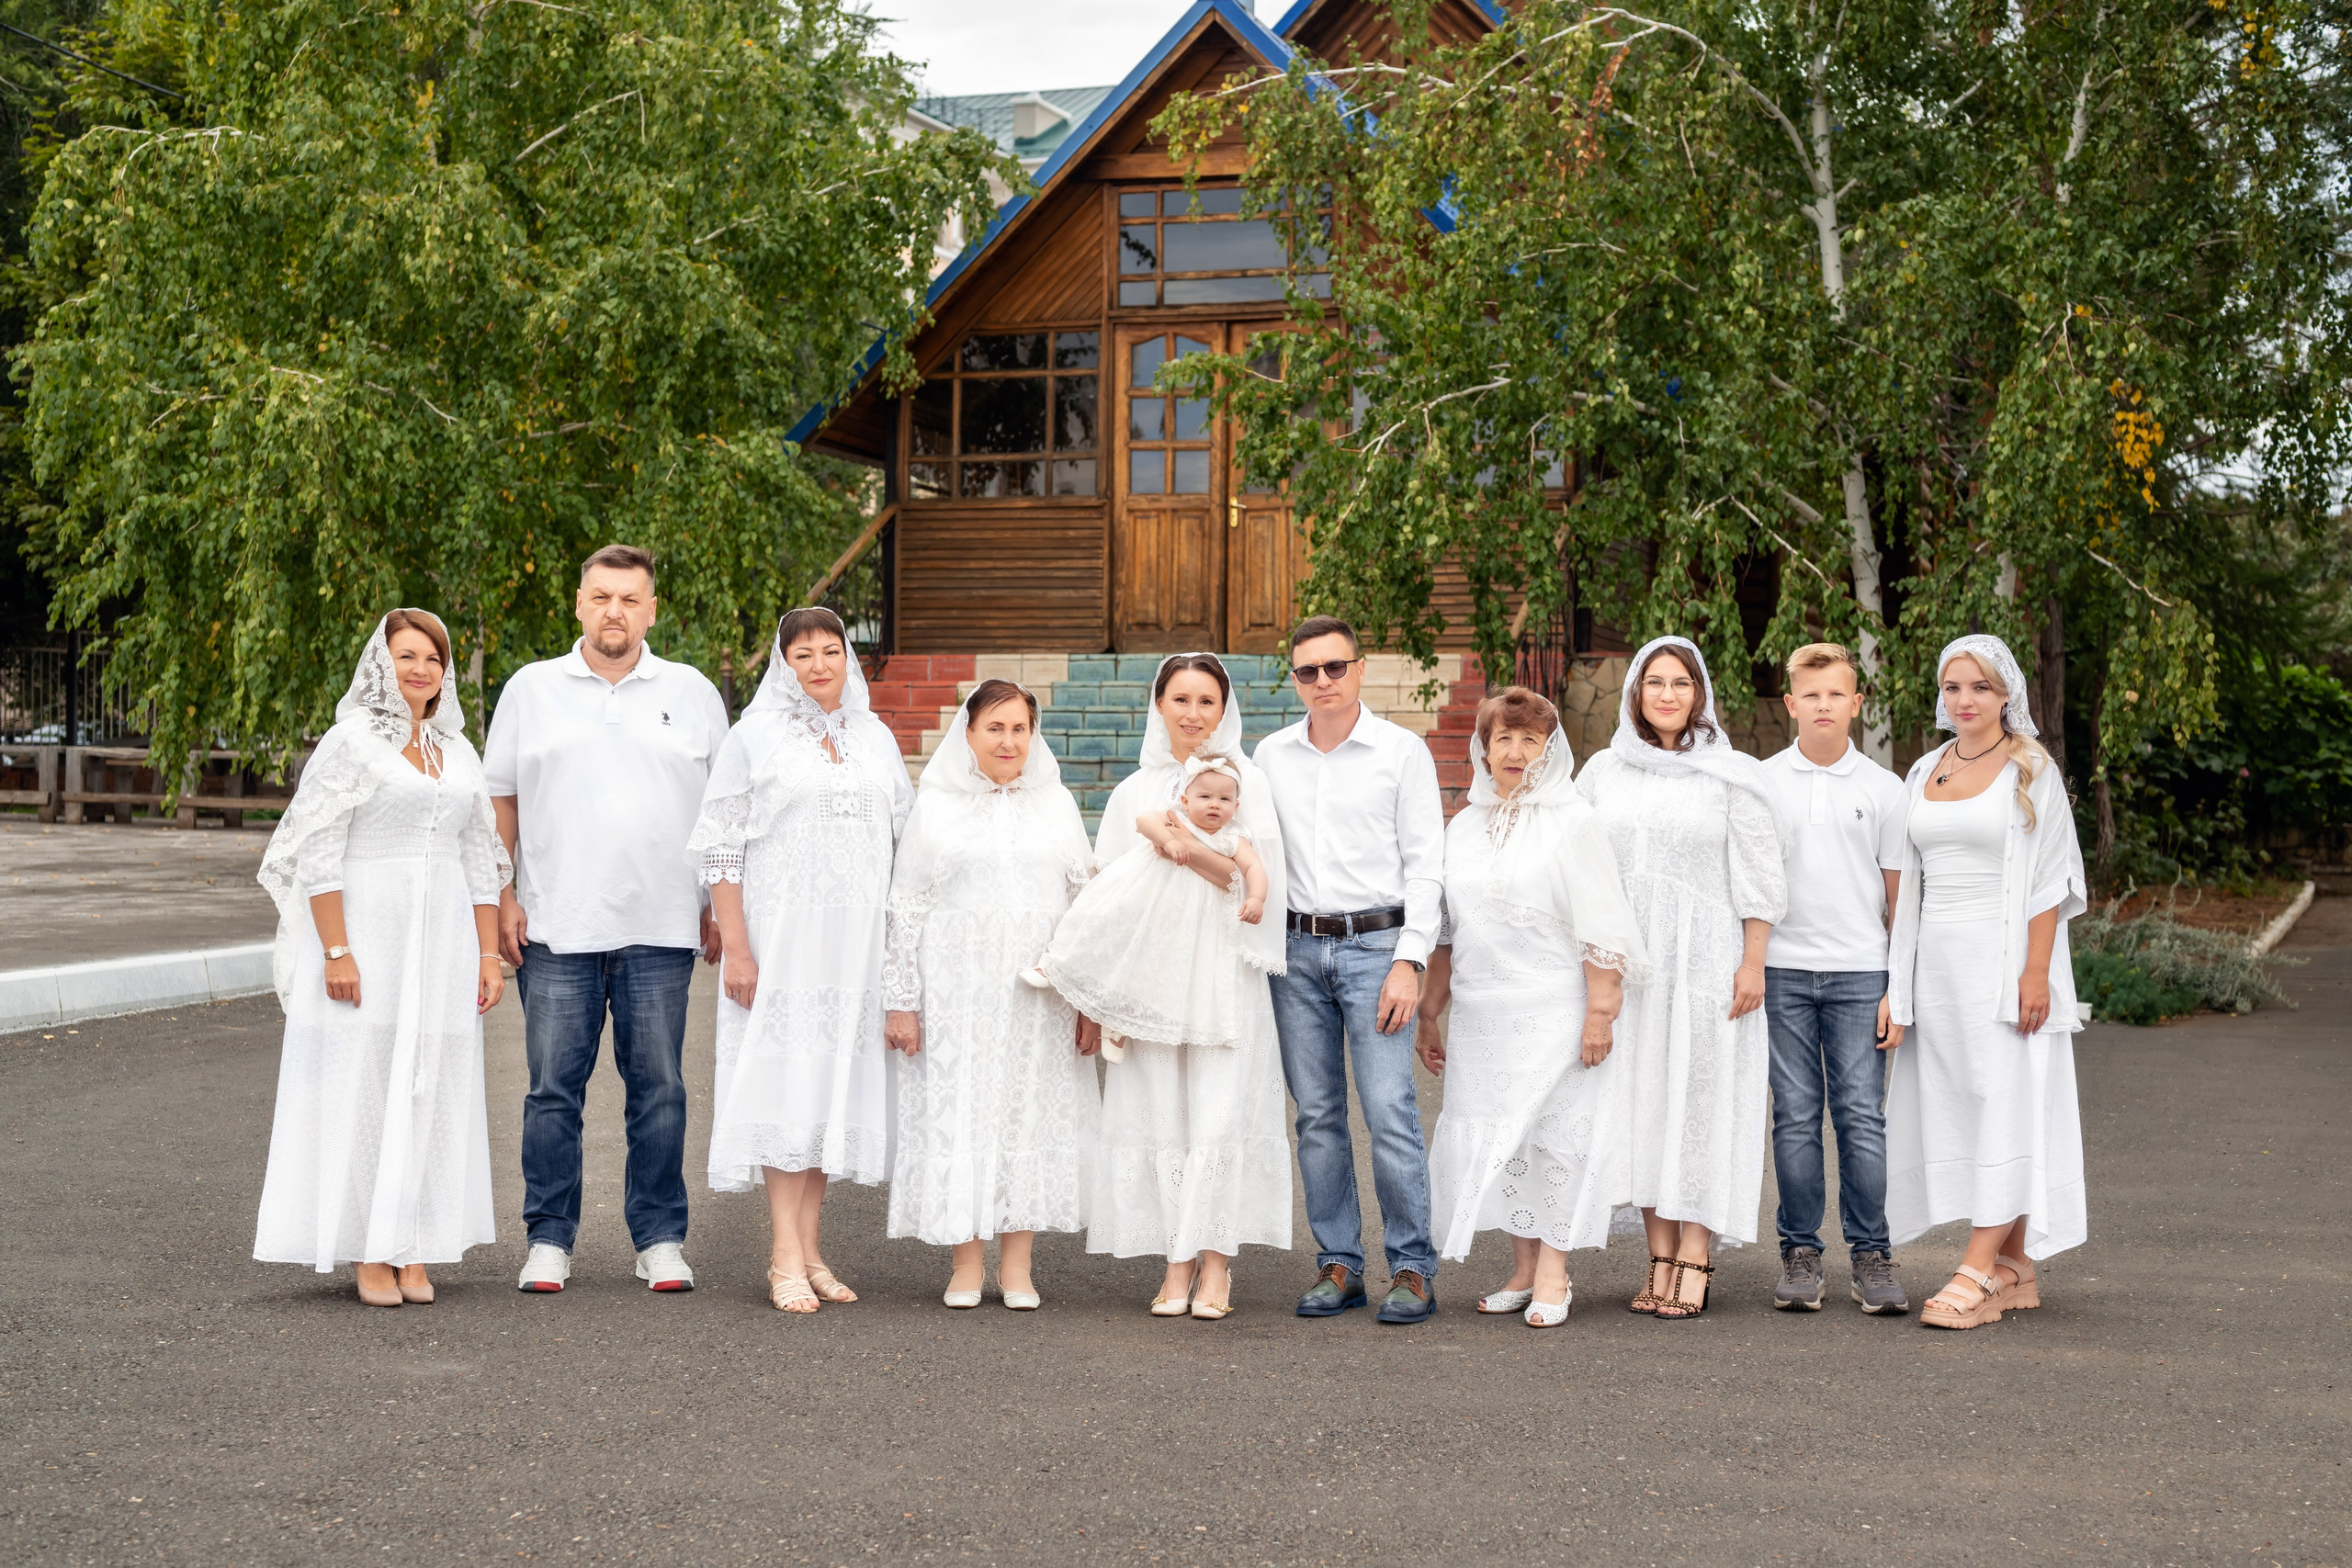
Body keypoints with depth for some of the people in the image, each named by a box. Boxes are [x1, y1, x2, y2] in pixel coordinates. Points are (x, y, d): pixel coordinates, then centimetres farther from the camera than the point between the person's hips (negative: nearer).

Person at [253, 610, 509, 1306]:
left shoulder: (457, 751, 14)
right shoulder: (352, 742, -3)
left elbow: (478, 861, 16)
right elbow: (318, 855, -8)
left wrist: (489, 953, 9)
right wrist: (336, 953, -16)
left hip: (442, 940, 5)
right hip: (366, 931, -5)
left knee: (431, 1090, 5)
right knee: (363, 1085, -4)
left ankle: (413, 1248, 12)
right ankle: (369, 1254, 2)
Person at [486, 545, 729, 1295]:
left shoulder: (692, 693, 9)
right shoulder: (532, 689, 9)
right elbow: (499, 799, 10)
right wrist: (501, 898, 1)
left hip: (661, 929, 0)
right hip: (556, 928, 0)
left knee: (659, 1087, 3)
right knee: (553, 1087, 2)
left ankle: (661, 1240, 11)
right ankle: (548, 1240, 10)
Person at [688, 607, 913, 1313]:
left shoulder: (876, 738, 14)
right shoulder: (755, 738, 1)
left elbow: (908, 838, 16)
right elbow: (723, 848, -3)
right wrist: (734, 947, -11)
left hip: (857, 939, 4)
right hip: (781, 936, -4)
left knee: (835, 1082, 5)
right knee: (785, 1080, -7)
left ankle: (809, 1247, 12)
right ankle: (785, 1259, -5)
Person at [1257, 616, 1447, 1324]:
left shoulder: (1402, 751, 1)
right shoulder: (1271, 755, 12)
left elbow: (1425, 864, -1)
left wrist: (1409, 961, -9)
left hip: (1376, 945, -4)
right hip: (1298, 947, 4)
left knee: (1390, 1112, -9)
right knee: (1317, 1117, 5)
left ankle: (1413, 1268, -1)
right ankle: (1339, 1265, 13)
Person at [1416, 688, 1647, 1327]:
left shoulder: (1570, 819, -3)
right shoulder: (1464, 826, 13)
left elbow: (1599, 926, -8)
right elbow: (1445, 932, 18)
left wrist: (1600, 1010, -14)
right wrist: (1429, 1012, 17)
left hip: (1552, 1007, -5)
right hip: (1481, 1011, 5)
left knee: (1550, 1130, -5)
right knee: (1494, 1136, 5)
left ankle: (1553, 1277, 2)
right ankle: (1523, 1270, 16)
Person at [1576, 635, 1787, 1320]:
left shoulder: (1733, 775, 1)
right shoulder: (1602, 773, 10)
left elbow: (1758, 878, -1)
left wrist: (1753, 964, -7)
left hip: (1705, 961, -3)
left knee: (1699, 1102, -4)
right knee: (1642, 1104, 3)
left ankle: (1695, 1259, -2)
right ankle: (1661, 1258, 9)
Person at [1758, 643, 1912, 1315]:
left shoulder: (1882, 788, 7)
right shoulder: (1760, 782, 6)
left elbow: (1900, 892, 8)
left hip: (1860, 970, 0)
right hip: (1782, 970, 0)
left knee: (1863, 1115, -4)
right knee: (1795, 1116, 2)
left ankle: (1871, 1256, 4)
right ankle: (1800, 1254, 8)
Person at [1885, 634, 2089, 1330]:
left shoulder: (2030, 770, -2)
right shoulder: (1925, 773, 14)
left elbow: (2049, 879, -7)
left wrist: (2036, 971, -16)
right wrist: (1899, 978, 9)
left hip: (2002, 956, -6)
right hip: (1936, 958, 6)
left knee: (2003, 1101, -9)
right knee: (1954, 1107, 5)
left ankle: (1978, 1272, -12)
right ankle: (2014, 1270, 13)